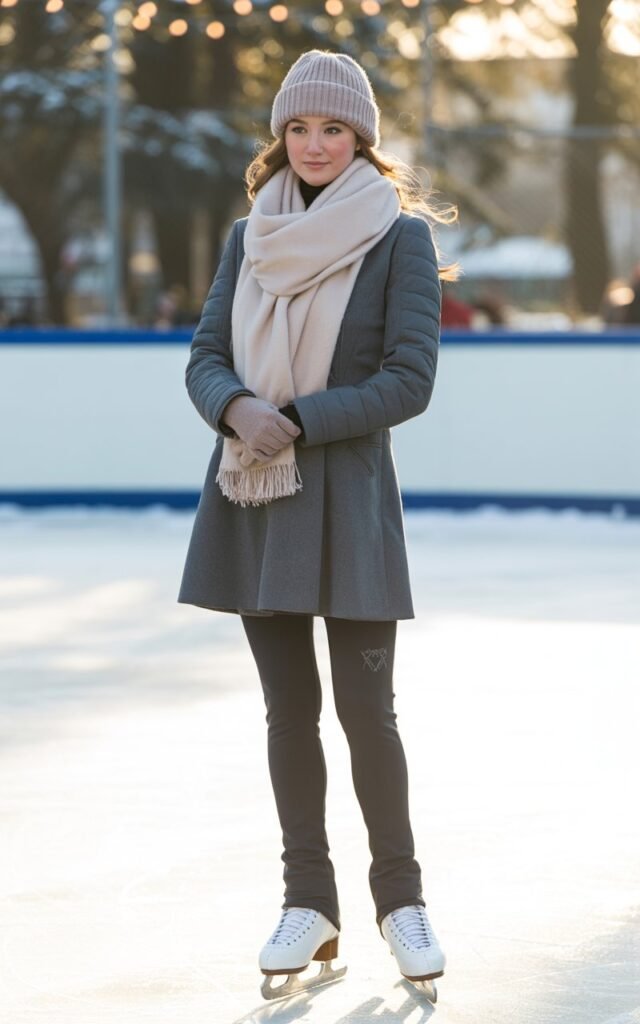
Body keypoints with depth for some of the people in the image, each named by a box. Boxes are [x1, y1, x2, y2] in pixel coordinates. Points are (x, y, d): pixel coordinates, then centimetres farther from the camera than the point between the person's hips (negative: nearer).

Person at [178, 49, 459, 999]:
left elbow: (410, 380, -9)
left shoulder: (402, 236, -3)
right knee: (288, 705, 8)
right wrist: (239, 410, -15)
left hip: (347, 493, -4)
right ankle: (308, 901, 15)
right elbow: (206, 357, 7)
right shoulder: (249, 238, 10)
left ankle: (400, 897, 12)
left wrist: (297, 420, -16)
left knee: (365, 706, -3)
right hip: (253, 495, 4)